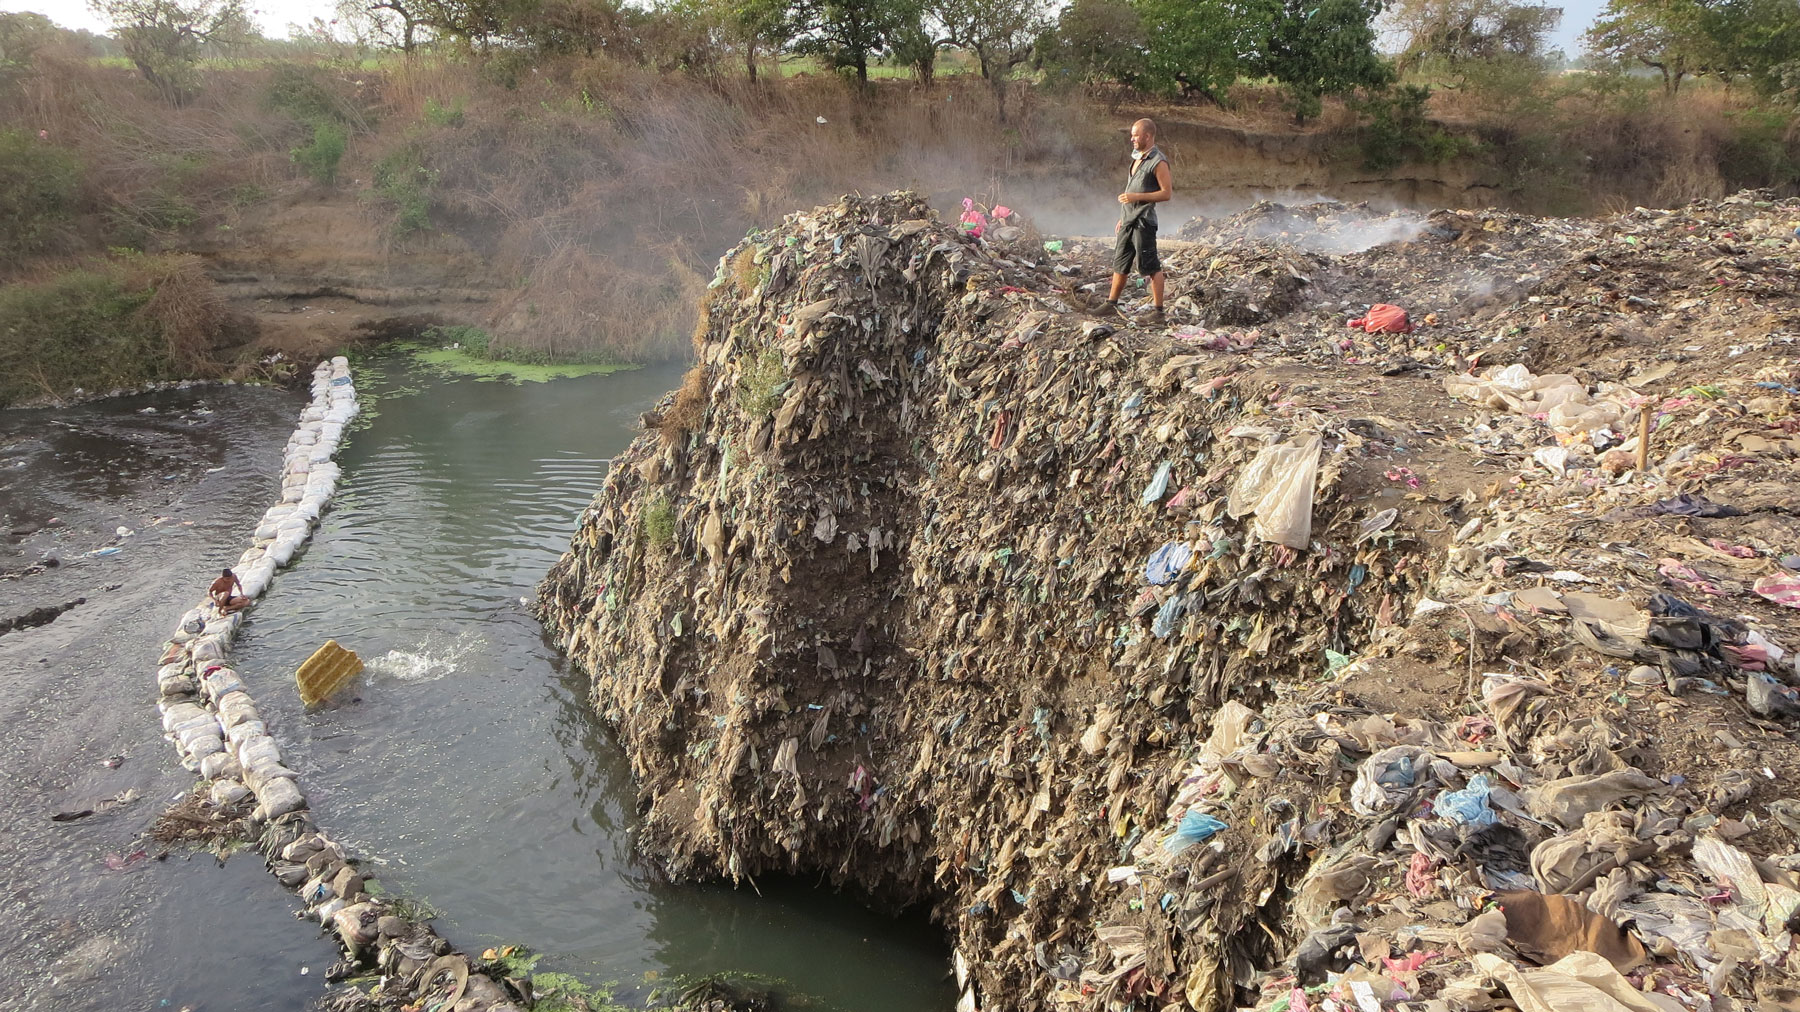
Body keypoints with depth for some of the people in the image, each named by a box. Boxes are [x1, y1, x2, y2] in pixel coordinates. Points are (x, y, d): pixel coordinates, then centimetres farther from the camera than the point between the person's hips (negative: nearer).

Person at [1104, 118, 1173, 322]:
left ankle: (1157, 310, 0)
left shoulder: (1158, 162, -11)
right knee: (1120, 264, 14)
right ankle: (1111, 304, 23)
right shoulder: (1138, 158, 16)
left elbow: (1167, 193, -15)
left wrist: (1136, 197, -22)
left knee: (1151, 267, -5)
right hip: (1128, 220, 9)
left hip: (1143, 221, -9)